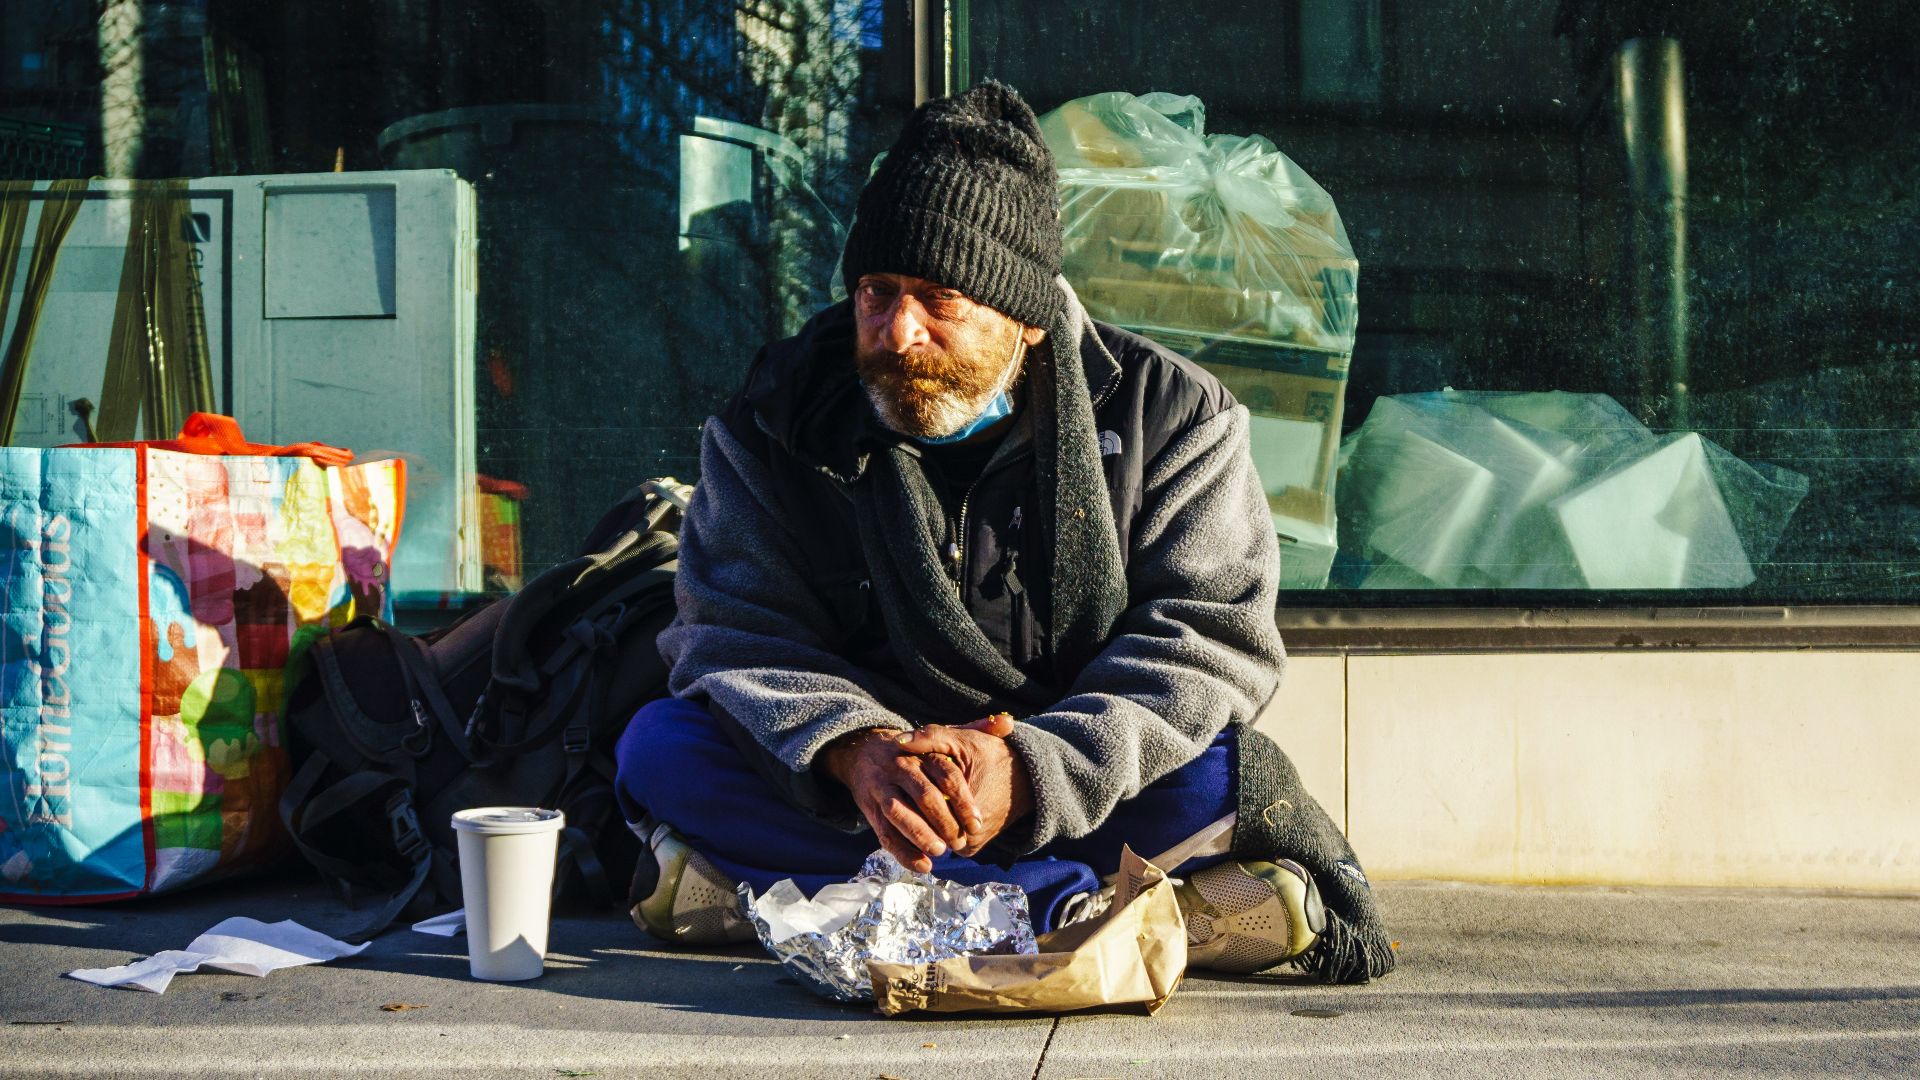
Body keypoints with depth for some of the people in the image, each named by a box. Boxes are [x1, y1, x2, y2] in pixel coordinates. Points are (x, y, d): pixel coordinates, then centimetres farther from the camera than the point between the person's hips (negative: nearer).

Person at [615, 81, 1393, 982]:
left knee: (1223, 769, -31)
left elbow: (1211, 640, -12)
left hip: (1079, 789, -1)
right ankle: (1085, 905, -32)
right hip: (848, 794, 2)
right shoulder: (777, 418, 0)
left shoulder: (1170, 415, -4)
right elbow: (738, 632, -7)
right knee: (661, 746, -25)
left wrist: (1031, 770, -28)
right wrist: (853, 748, -30)